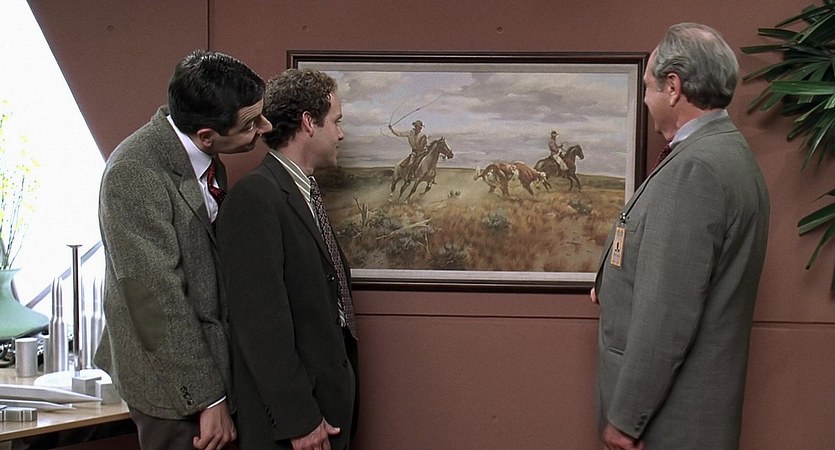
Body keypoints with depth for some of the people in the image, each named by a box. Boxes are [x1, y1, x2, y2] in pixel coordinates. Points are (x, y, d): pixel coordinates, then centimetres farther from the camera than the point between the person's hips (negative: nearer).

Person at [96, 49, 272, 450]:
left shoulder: (203, 154, 0)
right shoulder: (136, 172, -24)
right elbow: (159, 297, -23)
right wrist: (209, 398, -19)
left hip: (206, 352, 8)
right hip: (175, 380, -8)